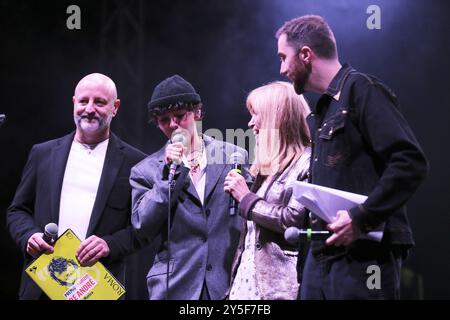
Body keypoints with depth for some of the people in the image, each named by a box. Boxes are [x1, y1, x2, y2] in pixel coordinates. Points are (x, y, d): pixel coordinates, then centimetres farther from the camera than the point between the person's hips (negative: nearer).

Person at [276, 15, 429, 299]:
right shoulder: (323, 110, 20)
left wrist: (362, 218, -20)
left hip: (364, 257, -9)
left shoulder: (361, 89, -7)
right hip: (322, 255, 9)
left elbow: (411, 162, -17)